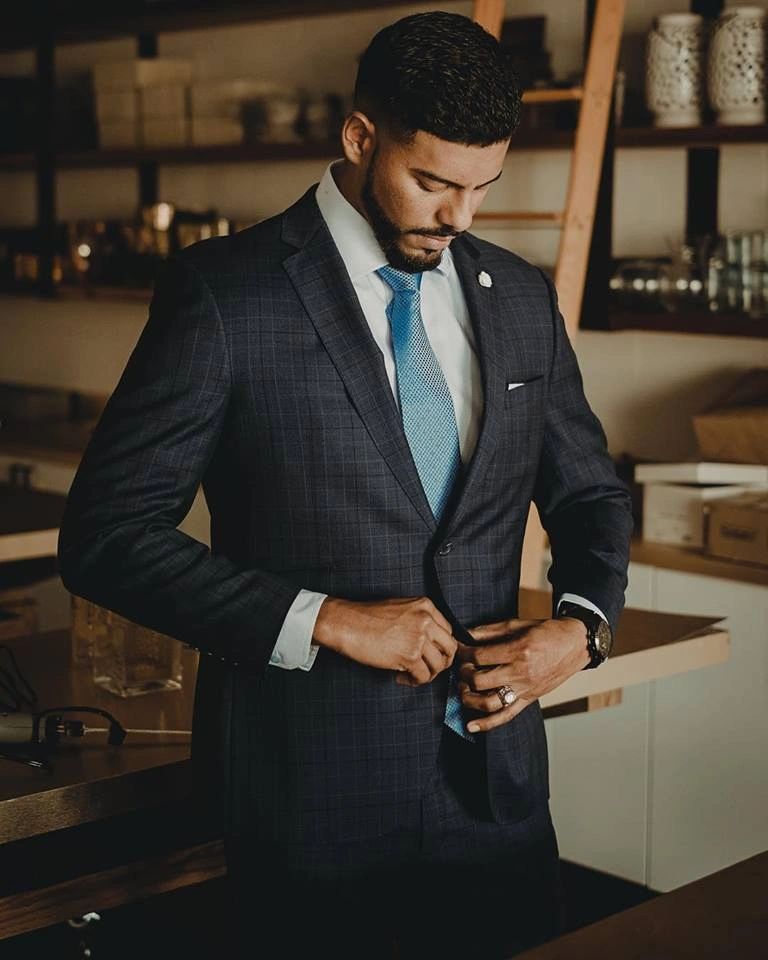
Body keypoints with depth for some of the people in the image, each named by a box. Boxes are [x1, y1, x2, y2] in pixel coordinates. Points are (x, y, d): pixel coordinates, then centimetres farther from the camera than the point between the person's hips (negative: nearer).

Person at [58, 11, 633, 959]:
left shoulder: (519, 296, 5)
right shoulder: (225, 293, -11)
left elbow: (589, 494, 17)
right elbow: (104, 534, -13)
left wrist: (580, 625, -4)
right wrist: (325, 621, -19)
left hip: (497, 778, 5)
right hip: (315, 789, -4)